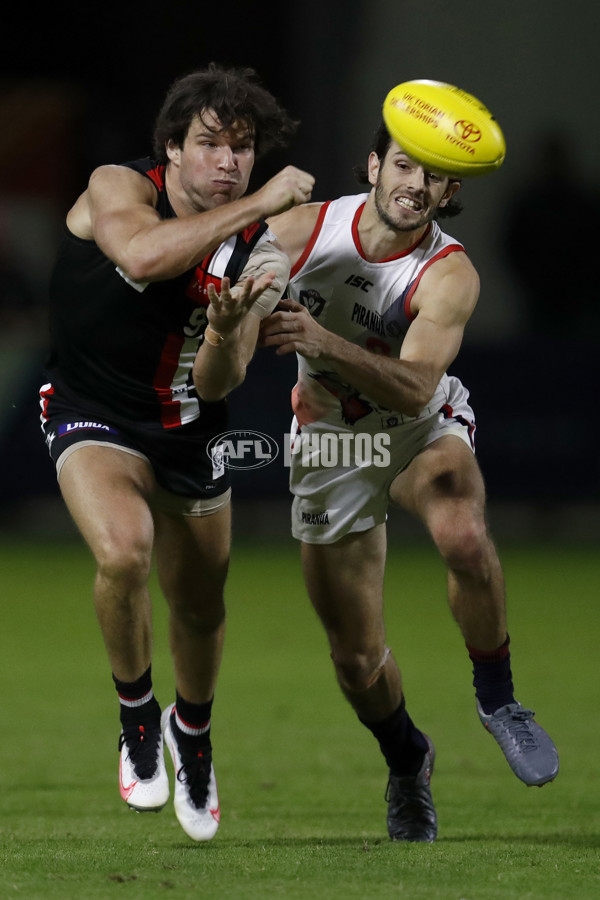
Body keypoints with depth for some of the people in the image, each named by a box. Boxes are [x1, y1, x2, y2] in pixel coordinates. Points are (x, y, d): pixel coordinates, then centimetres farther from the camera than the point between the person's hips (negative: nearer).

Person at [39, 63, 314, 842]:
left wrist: (226, 331, -34)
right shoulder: (119, 189, -17)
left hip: (187, 432, 4)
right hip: (94, 418, -4)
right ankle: (136, 715, -6)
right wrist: (257, 205, -39)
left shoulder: (259, 254, -8)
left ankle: (192, 733, 47)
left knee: (202, 609, 14)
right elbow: (143, 256, -41)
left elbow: (219, 384, -11)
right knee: (124, 549, -32)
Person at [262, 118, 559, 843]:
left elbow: (413, 390, -38)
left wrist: (323, 341, -51)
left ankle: (497, 700, -13)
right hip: (330, 448, 2)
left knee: (464, 537, -37)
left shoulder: (449, 276, -22)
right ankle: (406, 762, 36)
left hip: (423, 432, -2)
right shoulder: (301, 231, -15)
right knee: (357, 658, 3)